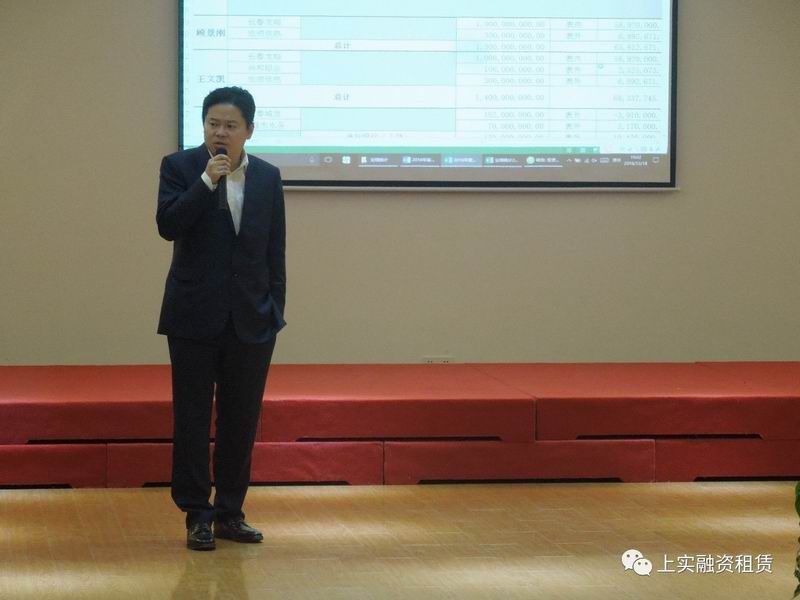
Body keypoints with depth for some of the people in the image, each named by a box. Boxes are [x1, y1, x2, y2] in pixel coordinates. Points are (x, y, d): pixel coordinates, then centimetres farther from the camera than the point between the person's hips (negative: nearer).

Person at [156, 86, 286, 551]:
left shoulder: (267, 177, 6)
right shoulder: (180, 167, -2)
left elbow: (275, 250, 8)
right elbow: (168, 225, -15)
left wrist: (276, 309, 5)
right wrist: (206, 182, -22)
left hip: (252, 318, 3)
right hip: (194, 316, -2)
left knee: (242, 420, 7)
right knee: (193, 418, 2)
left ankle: (231, 512, 16)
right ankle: (197, 515, 8)